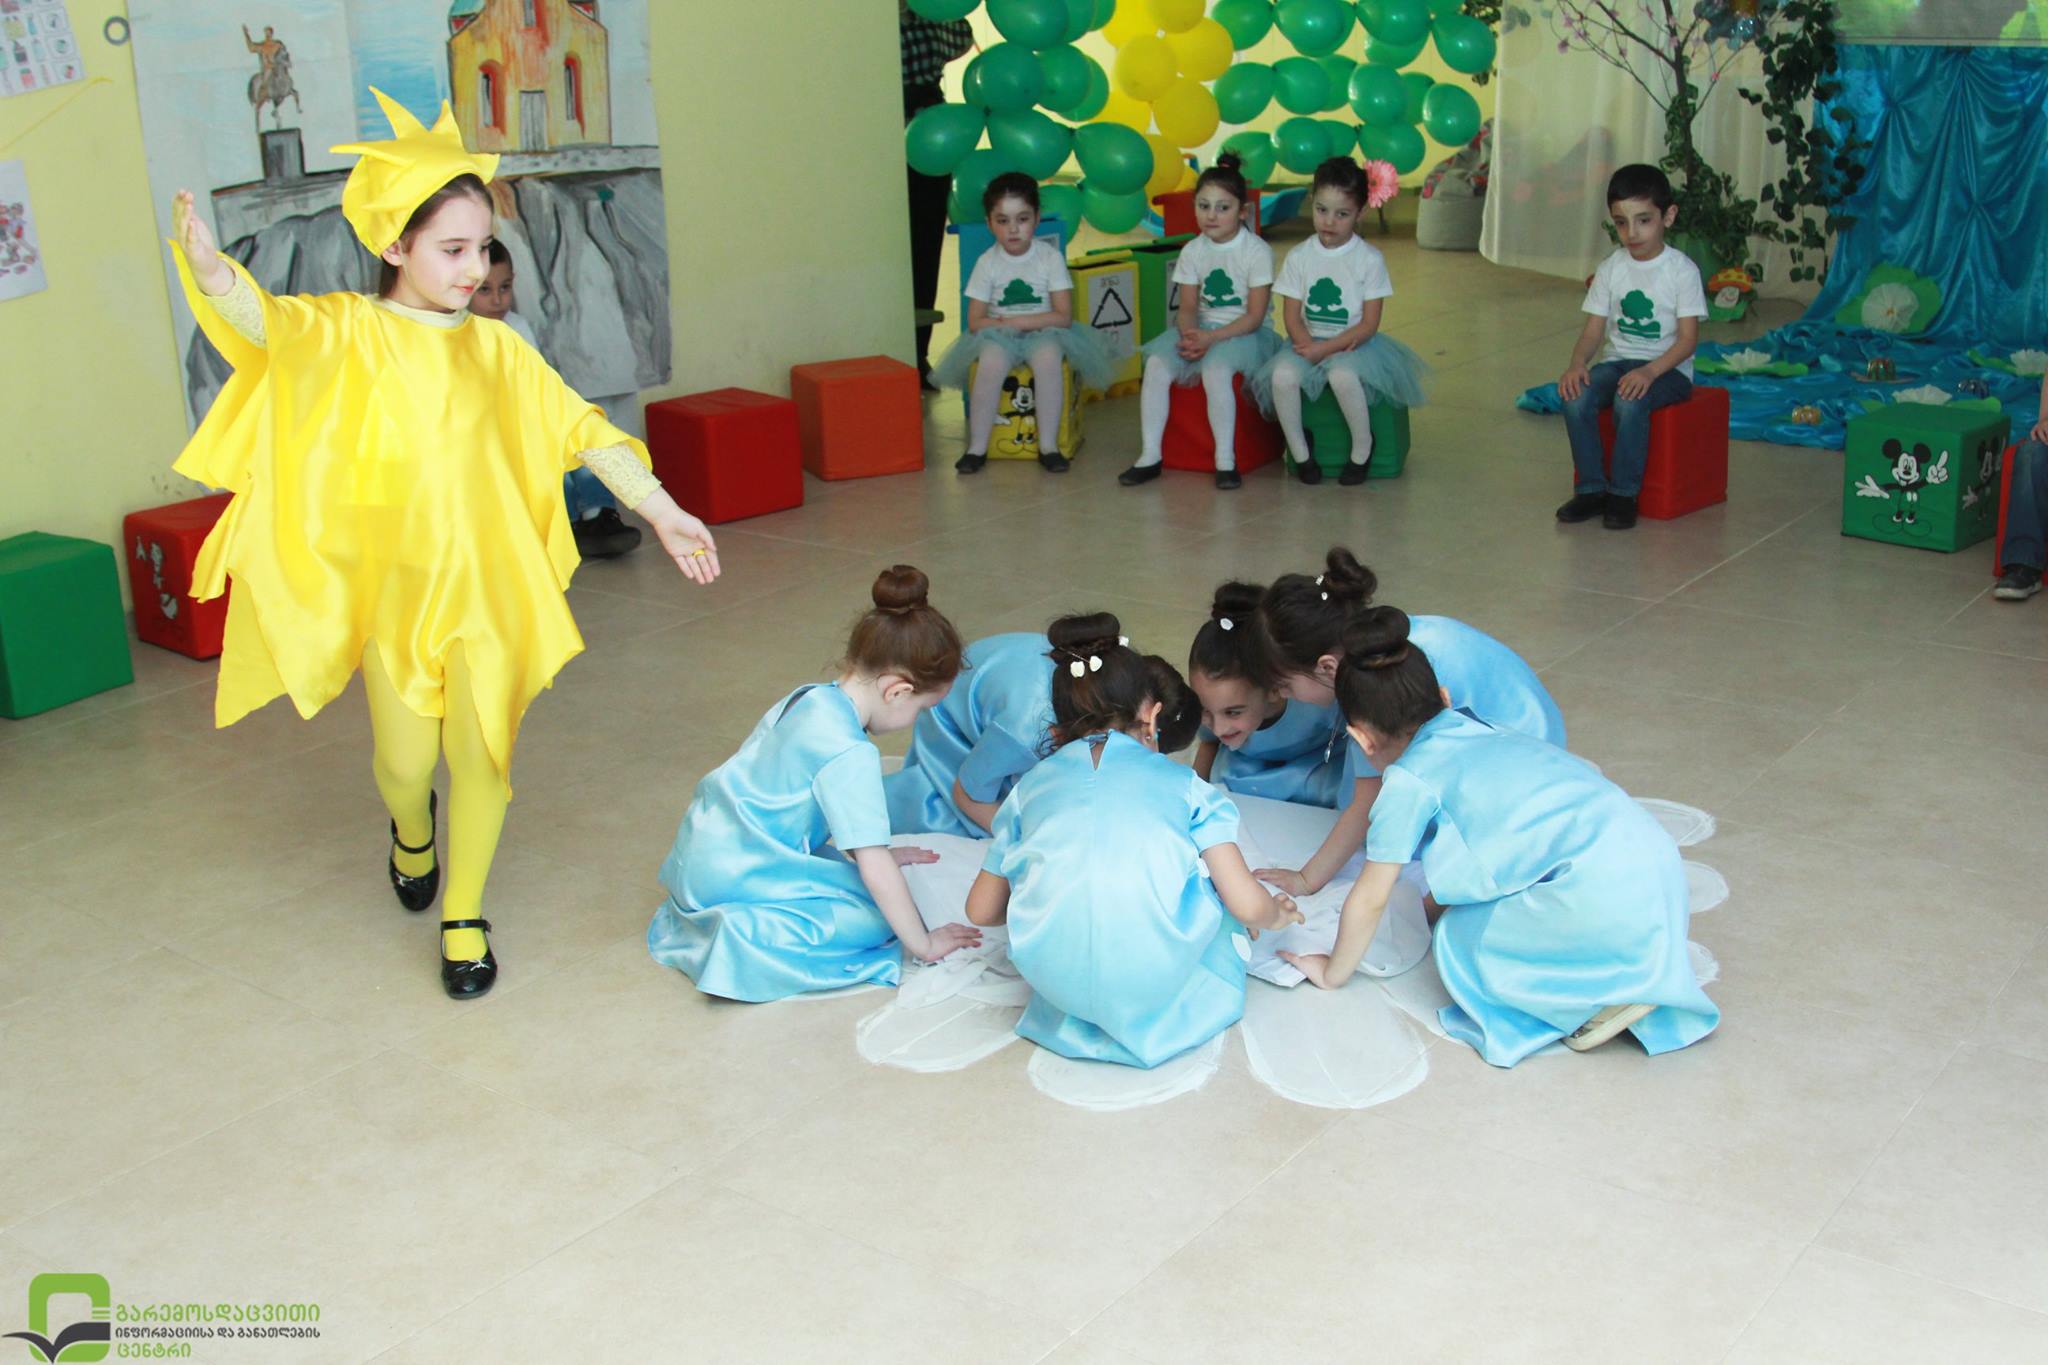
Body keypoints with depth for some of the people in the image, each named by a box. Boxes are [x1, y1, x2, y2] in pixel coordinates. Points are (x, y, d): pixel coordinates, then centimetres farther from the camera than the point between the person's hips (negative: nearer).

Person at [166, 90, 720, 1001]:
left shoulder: (494, 349, 4)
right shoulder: (349, 333, -3)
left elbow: (581, 429, 4)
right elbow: (268, 322, -23)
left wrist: (662, 512, -3)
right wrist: (207, 264, -44)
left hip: (488, 583, 2)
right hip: (389, 584, -1)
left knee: (480, 752, 1)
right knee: (405, 759, 7)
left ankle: (464, 919, 20)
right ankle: (412, 834, 44)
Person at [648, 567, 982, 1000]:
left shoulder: (810, 697, 5)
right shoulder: (850, 754, -22)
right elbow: (875, 867, -20)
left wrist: (878, 854, 23)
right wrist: (923, 944, -9)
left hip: (700, 858, 10)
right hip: (732, 879, -10)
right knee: (878, 913, -10)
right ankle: (747, 937, -16)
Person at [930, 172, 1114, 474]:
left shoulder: (1051, 257, -5)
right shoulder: (987, 263, -2)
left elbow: (1063, 317, -11)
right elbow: (975, 322, -3)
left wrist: (1018, 321, -16)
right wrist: (1006, 325, -17)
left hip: (1044, 333, -1)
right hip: (998, 336, 1)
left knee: (1048, 357, -35)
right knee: (991, 362, -33)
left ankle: (1049, 445, -25)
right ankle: (977, 447, -24)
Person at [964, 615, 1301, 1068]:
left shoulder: (1030, 787, 15)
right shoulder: (1182, 783, 10)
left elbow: (981, 911, 22)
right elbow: (1248, 906, 4)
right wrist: (1276, 913, 30)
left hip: (1055, 978, 2)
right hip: (1155, 977, -2)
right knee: (1215, 869, 24)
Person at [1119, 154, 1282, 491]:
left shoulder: (1257, 251, -9)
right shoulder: (1193, 251, 5)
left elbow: (1254, 316, -13)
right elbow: (1188, 307, 4)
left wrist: (1211, 338, -24)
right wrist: (1189, 335, -20)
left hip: (1243, 332, -5)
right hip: (1201, 330, 5)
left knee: (1215, 369, -35)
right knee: (1157, 363, -20)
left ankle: (1226, 460, -23)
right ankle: (1150, 455, -16)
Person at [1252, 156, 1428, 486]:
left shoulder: (1369, 258, -4)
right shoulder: (1299, 257, 3)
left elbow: (1369, 325, -7)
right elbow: (1291, 315, 1)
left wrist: (1327, 348, -18)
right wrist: (1309, 345, -19)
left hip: (1354, 342, -3)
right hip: (1308, 341, 3)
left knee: (1342, 374, -37)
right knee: (1282, 375, -30)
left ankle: (1362, 450, -13)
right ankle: (1299, 451, -8)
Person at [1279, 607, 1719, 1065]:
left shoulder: (1408, 781, 1)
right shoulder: (1482, 732, 22)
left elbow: (1369, 900, 8)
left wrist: (1333, 972, 26)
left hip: (1604, 897, -8)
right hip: (1657, 858, 8)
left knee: (1461, 938, 9)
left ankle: (1605, 998, -1)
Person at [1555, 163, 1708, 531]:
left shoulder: (1682, 270, -7)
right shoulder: (1610, 268, 6)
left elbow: (1688, 338, -11)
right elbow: (1594, 329, 4)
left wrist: (1650, 371, -27)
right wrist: (1577, 362, -18)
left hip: (1668, 367, -4)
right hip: (1618, 361, 4)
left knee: (1630, 402, -35)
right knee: (1575, 397, -25)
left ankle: (1624, 494, -19)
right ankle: (1591, 487, -13)